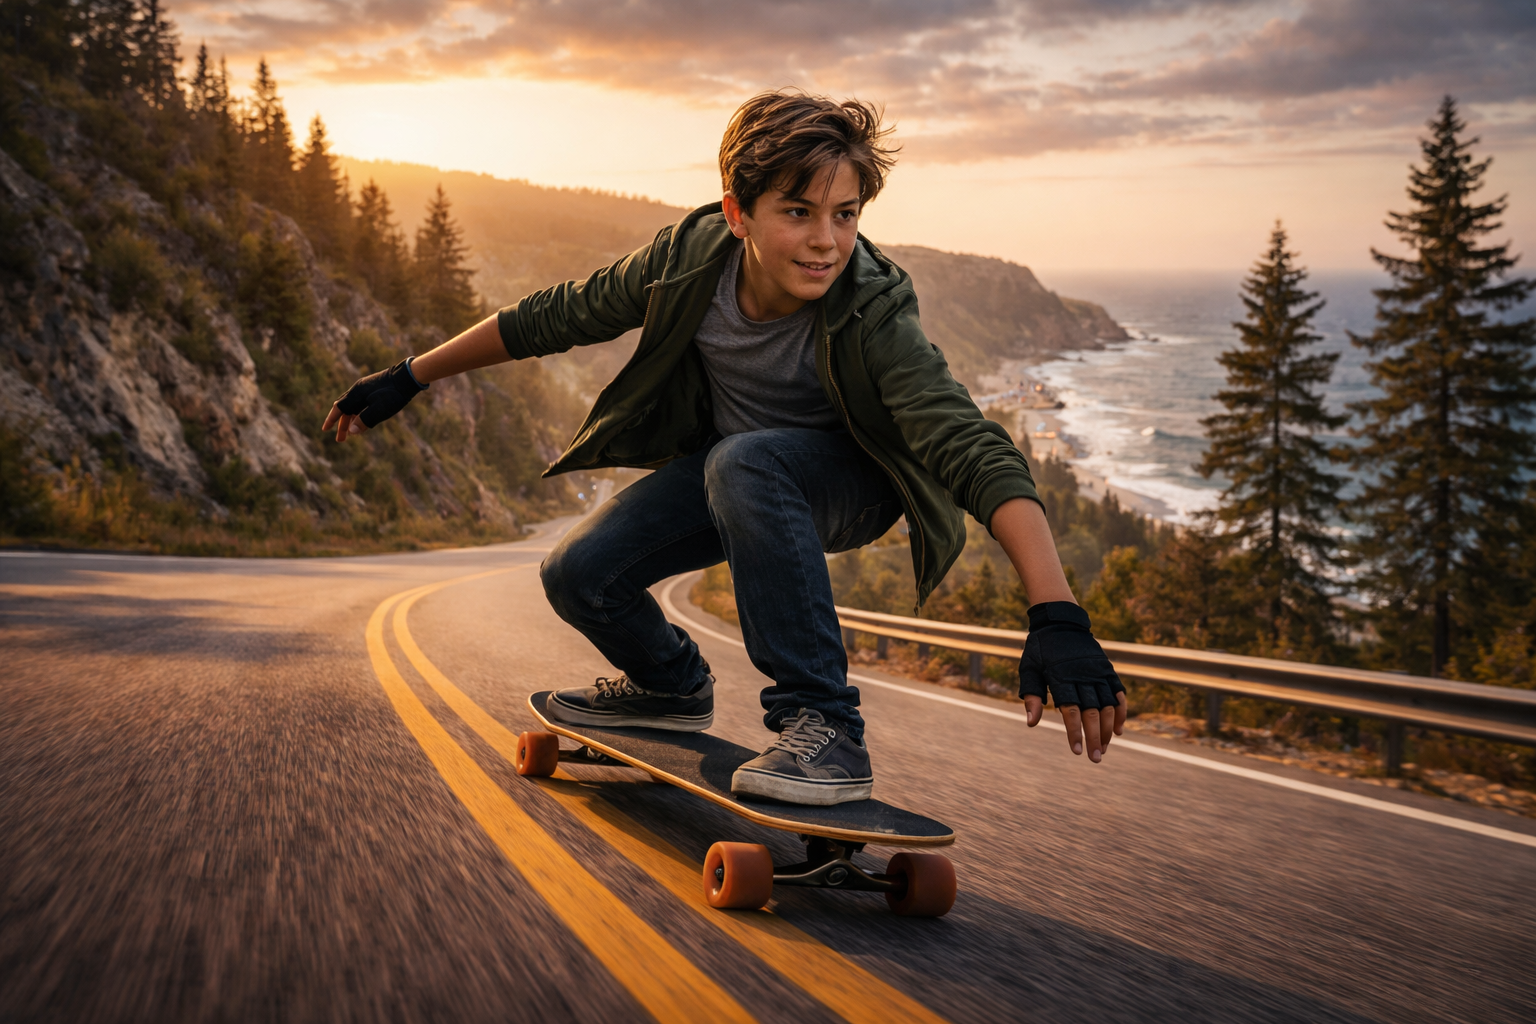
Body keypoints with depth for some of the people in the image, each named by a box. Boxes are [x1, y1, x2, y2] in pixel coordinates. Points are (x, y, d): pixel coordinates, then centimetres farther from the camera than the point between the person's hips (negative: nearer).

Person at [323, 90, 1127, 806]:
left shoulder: (873, 315, -34)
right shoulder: (692, 256, -23)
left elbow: (975, 451, -45)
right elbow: (558, 317, -7)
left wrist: (1056, 615, -58)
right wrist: (409, 378, -1)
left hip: (846, 480, -5)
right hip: (731, 472, 5)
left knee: (742, 462, -37)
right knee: (578, 577, -9)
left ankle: (825, 728, -31)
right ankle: (672, 686, 24)